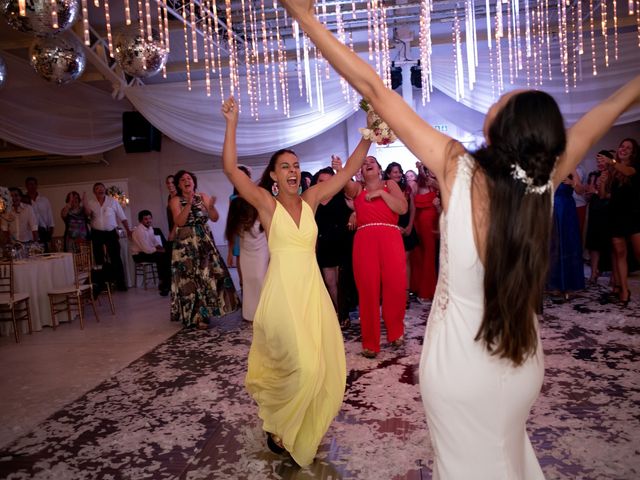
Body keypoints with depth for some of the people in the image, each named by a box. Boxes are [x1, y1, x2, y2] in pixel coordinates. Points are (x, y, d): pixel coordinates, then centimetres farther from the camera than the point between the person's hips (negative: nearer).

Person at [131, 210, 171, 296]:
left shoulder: (150, 228, 4)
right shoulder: (139, 231, -22)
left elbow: (155, 241, 14)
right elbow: (147, 249, -26)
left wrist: (159, 246, -7)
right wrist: (159, 250, -15)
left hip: (148, 251, 8)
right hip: (140, 255, -8)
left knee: (167, 256, -12)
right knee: (161, 257, -26)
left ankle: (167, 282, -6)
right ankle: (163, 285, -17)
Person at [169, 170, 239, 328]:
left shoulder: (202, 196, 6)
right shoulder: (176, 200, -1)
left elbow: (215, 218, 1)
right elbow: (179, 222, -15)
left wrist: (211, 206, -18)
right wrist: (189, 204, -24)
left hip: (204, 241, 3)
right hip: (186, 244, -3)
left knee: (208, 274, 3)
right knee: (191, 278, -1)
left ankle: (206, 312, 17)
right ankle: (196, 317, 5)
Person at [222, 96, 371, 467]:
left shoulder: (310, 199, 7)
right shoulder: (266, 202, -3)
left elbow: (349, 170, 7)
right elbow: (231, 168, -14)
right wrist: (232, 123, -19)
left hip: (313, 290, 5)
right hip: (283, 291, -5)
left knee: (325, 365, 9)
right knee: (301, 367, -12)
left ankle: (304, 429, 35)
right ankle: (278, 427, 18)